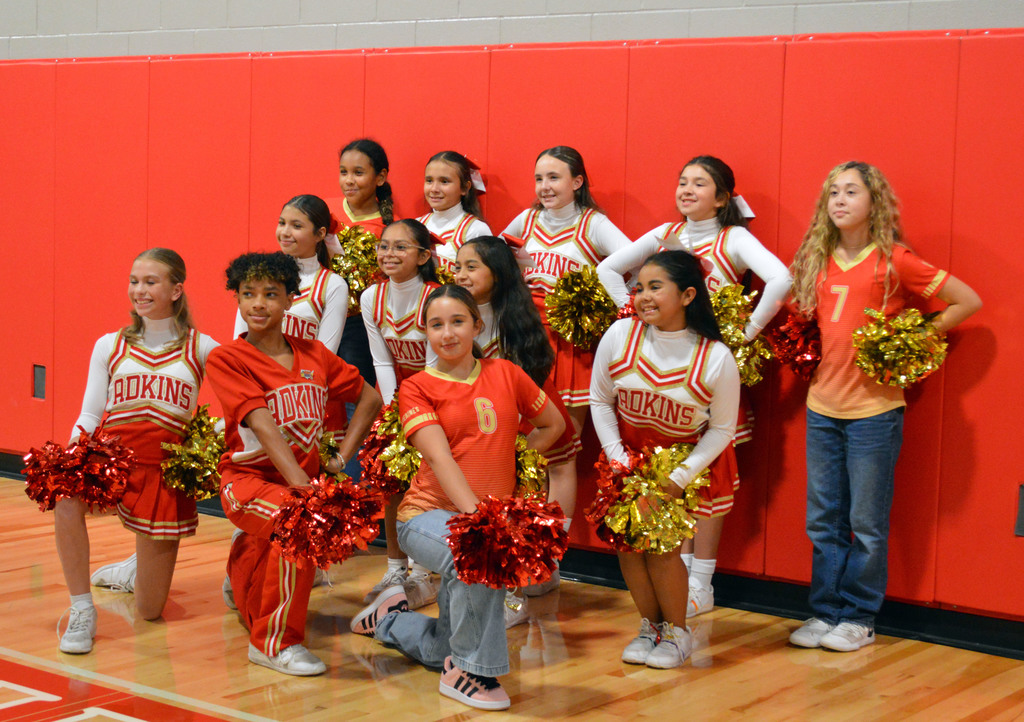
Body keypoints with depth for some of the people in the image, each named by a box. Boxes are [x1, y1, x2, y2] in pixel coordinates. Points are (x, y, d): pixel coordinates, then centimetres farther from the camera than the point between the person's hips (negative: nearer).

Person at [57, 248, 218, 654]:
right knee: (66, 490, -38)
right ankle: (82, 611, -22)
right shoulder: (109, 346, 13)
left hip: (166, 468, -1)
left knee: (150, 612, 3)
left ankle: (136, 570, 41)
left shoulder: (202, 350, 7)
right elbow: (89, 416, 8)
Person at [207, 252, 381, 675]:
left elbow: (370, 398, 17)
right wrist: (302, 485, -29)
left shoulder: (313, 354, 7)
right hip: (250, 479, -8)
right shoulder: (226, 359, -7)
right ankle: (275, 641, -16)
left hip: (304, 479, 8)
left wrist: (341, 458, 6)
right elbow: (262, 425, -19)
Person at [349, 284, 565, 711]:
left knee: (444, 653, 9)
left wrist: (509, 460, 6)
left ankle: (390, 618, 41)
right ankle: (471, 671, -18)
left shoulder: (506, 374, 6)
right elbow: (439, 456, -18)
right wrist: (475, 513, -33)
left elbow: (554, 424, 20)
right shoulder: (416, 388, -3)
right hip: (428, 515, -4)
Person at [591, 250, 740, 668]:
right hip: (631, 455, 3)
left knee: (662, 545, -10)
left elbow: (722, 429, -11)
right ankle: (650, 626, 22)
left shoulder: (716, 358, -22)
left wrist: (682, 477, -17)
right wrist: (616, 457, -9)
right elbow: (600, 400, -3)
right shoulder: (620, 336, -16)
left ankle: (677, 632, 14)